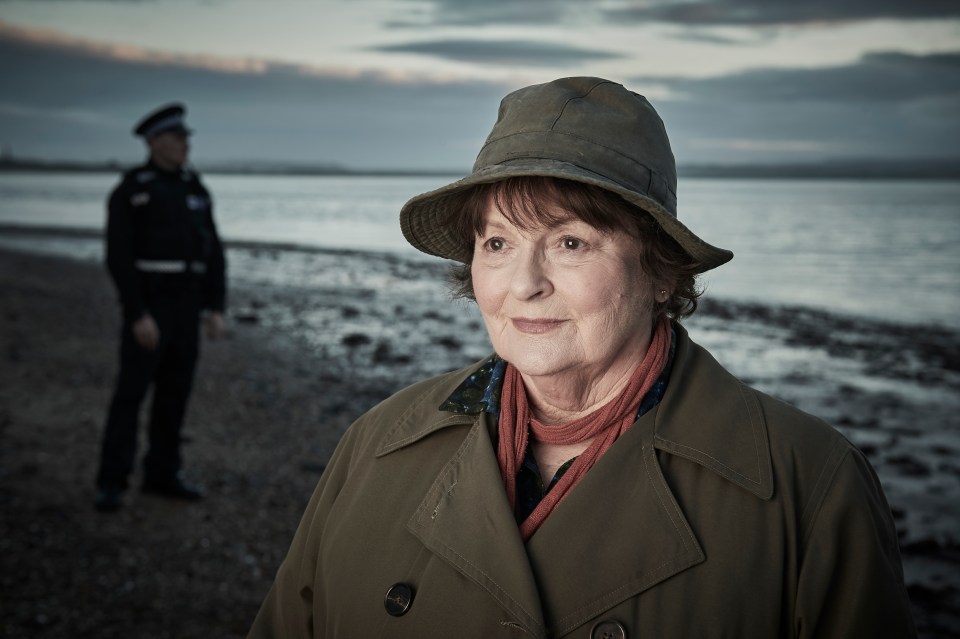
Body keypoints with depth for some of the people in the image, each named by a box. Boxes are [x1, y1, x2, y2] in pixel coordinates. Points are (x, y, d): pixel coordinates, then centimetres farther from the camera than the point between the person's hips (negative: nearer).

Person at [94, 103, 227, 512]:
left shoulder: (195, 190, 11)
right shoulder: (128, 192, -8)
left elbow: (212, 254, 10)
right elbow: (119, 258, -13)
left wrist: (216, 309, 2)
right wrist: (138, 316, -20)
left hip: (185, 305, 6)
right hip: (146, 305, -6)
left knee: (175, 391, 9)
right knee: (131, 392, -7)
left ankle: (162, 475, 19)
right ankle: (111, 483, 0)